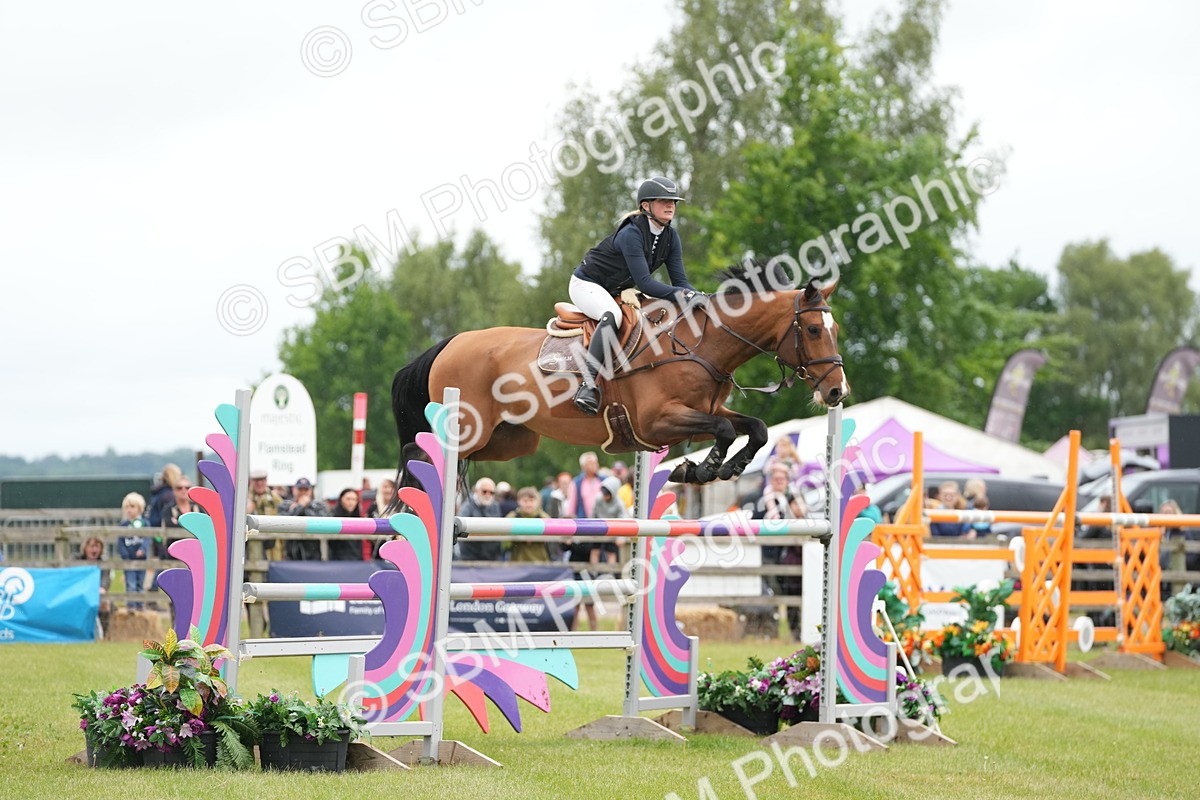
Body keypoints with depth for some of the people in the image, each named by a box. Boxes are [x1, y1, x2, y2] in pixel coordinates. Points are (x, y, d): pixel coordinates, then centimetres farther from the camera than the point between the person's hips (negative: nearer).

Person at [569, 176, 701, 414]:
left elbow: (679, 280, -6)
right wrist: (682, 295, -42)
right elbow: (644, 283, -34)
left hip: (618, 291, 9)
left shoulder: (670, 237, -4)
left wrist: (700, 297, -26)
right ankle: (587, 384, -44)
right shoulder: (631, 234, -28)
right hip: (587, 284, -9)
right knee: (612, 315, -38)